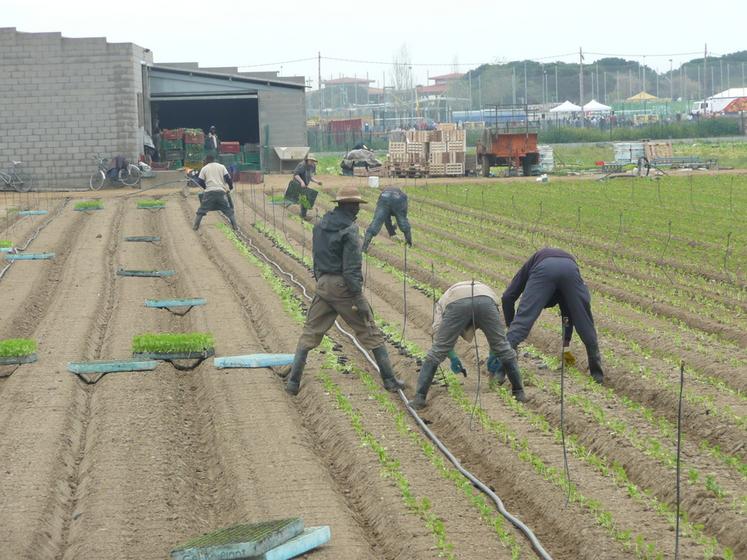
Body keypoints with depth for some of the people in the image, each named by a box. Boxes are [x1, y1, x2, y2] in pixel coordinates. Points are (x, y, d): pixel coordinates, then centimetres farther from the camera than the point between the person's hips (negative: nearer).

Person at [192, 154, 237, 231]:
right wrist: (231, 187, 21)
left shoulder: (204, 168, 11)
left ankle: (196, 225, 6)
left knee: (202, 210, 10)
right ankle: (234, 225, 4)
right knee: (228, 210, 10)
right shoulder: (221, 166, 12)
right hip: (221, 191, 1)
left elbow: (200, 182, 11)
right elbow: (228, 178, 6)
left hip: (209, 192, -1)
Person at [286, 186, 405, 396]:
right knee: (371, 333, 5)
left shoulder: (320, 226, 8)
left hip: (323, 284, 6)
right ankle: (389, 380, 7)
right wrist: (359, 300, -17)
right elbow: (352, 268, -18)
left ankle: (293, 381, 6)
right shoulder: (349, 230, -15)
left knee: (309, 334, 11)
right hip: (343, 286, -6)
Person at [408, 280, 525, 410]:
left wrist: (452, 357, 30)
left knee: (436, 353, 11)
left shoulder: (442, 302, 42)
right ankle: (519, 393, 27)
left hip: (456, 302, -1)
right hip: (486, 298, 1)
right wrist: (493, 355, 55)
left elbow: (438, 332, 23)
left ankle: (419, 398, 10)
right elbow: (498, 334, 44)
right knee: (504, 349, 19)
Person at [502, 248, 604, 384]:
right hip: (570, 270, 2)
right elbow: (568, 312, 52)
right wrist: (566, 347, 59)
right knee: (585, 324, 17)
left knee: (521, 322, -3)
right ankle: (597, 372, 24)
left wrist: (510, 326, 37)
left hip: (543, 269, -2)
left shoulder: (531, 264, 43)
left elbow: (507, 297, 28)